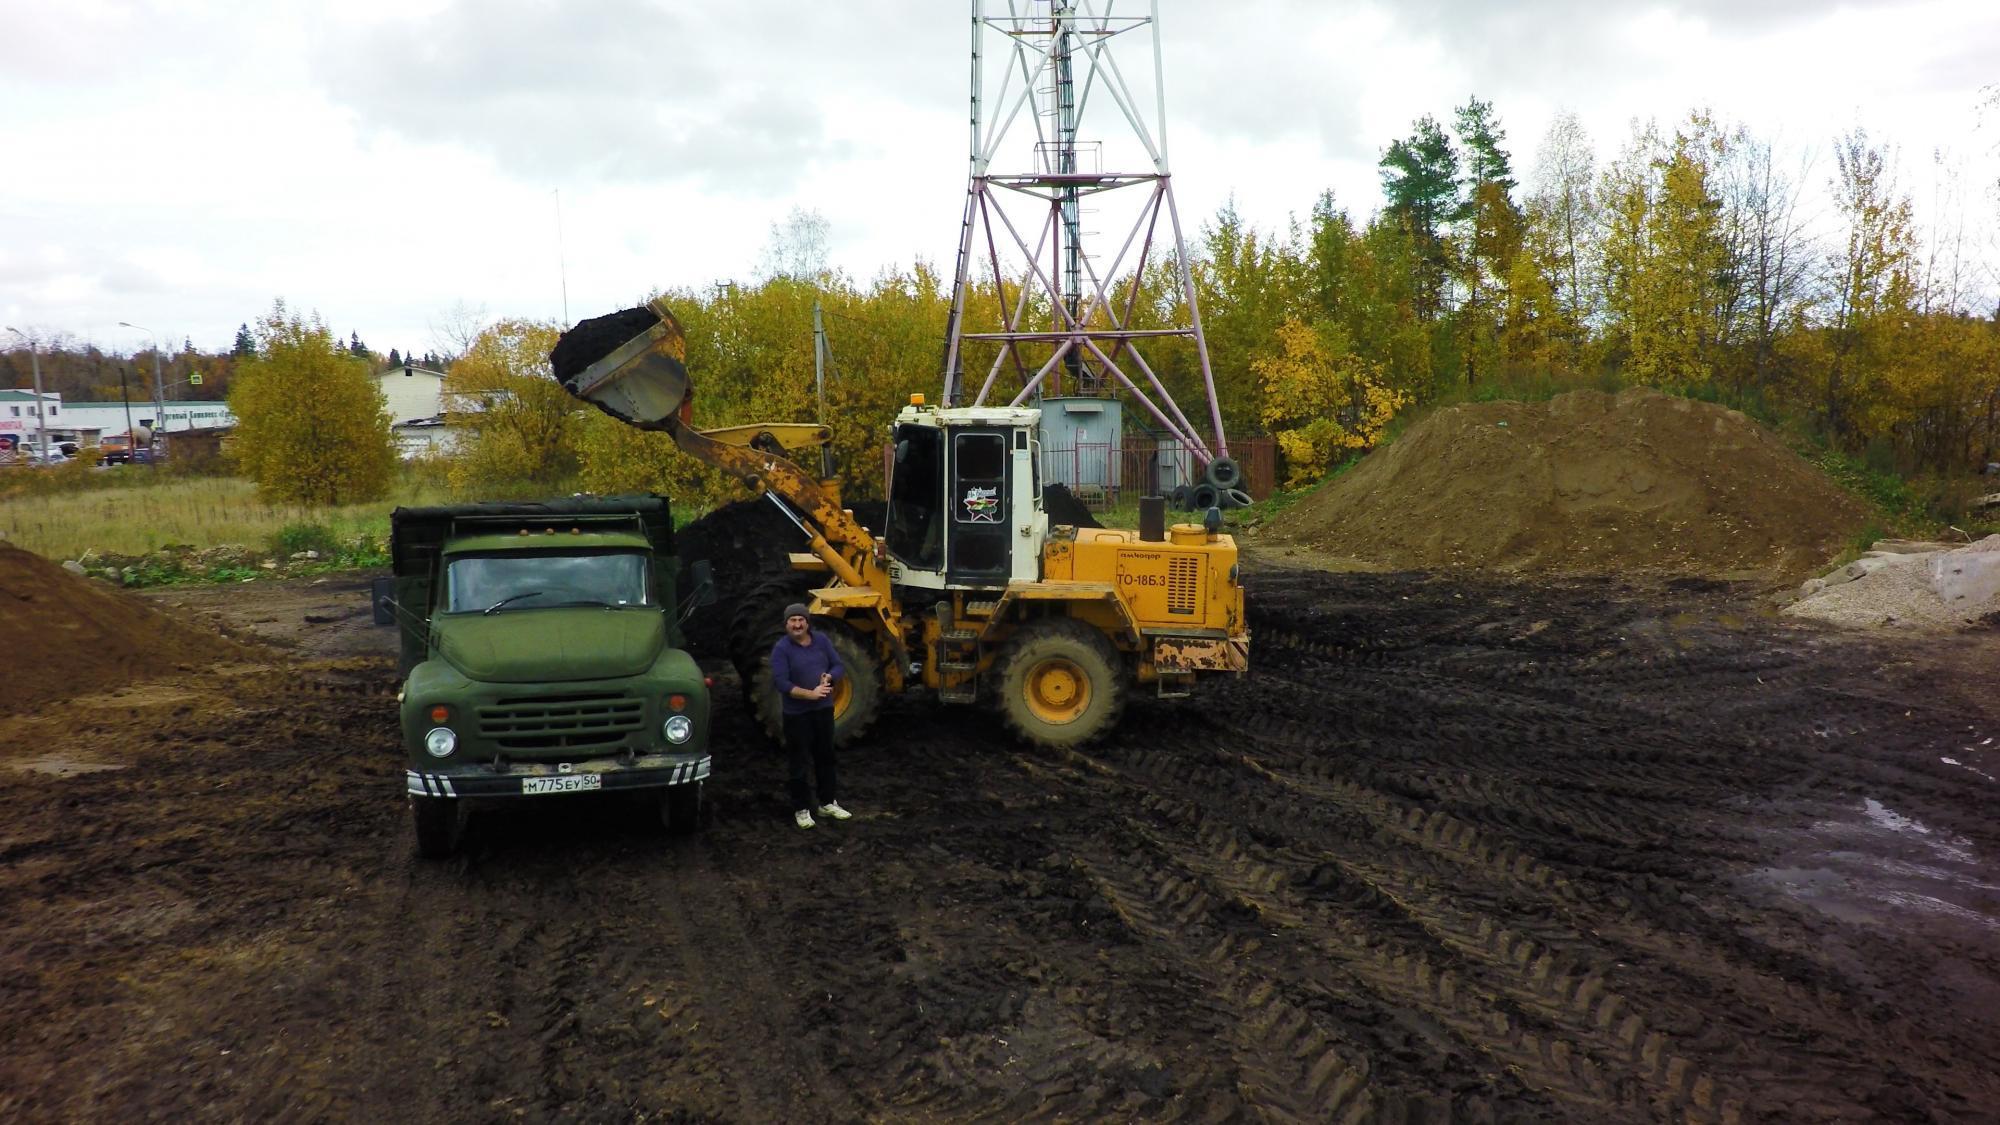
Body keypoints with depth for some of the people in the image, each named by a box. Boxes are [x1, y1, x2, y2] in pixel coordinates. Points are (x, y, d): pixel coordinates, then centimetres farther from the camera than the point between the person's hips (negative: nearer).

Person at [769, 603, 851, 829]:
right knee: (801, 761, 3)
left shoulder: (821, 641, 2)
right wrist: (810, 694, -26)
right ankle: (802, 809, 14)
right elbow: (780, 682, -20)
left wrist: (828, 677, -17)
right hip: (797, 713, -5)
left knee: (825, 757, 16)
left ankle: (828, 803, 29)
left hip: (824, 709, 5)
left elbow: (839, 666, 6)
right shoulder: (781, 648, -13)